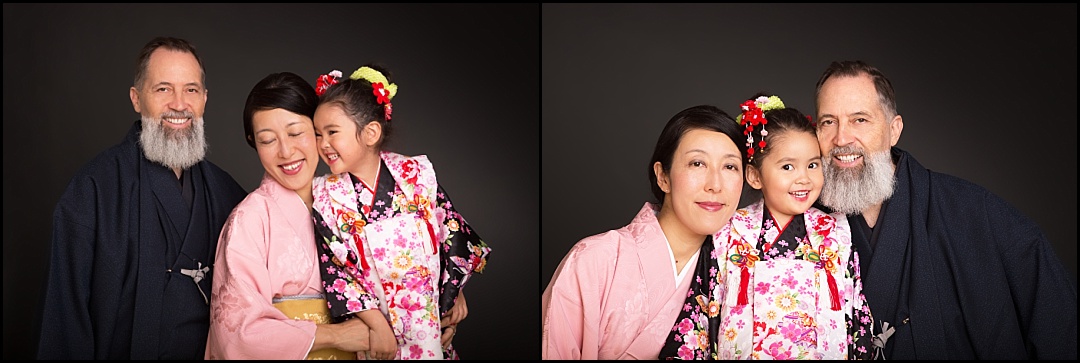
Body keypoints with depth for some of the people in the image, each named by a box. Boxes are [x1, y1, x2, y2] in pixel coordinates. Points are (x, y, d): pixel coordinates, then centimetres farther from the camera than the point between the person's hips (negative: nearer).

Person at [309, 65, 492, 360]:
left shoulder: (416, 174, -8)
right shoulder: (325, 197, -8)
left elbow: (450, 231, -1)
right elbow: (335, 271, -9)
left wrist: (455, 295, 2)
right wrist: (378, 324, -15)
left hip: (434, 313, 1)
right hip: (376, 317, 0)